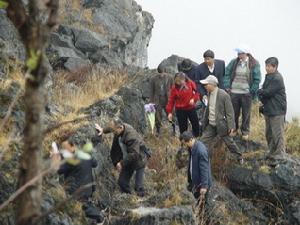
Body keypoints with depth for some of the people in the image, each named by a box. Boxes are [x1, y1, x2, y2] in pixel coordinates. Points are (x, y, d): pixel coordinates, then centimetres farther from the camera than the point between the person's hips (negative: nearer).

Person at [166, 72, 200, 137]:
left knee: (196, 126, 10)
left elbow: (196, 93, 3)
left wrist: (194, 99, -19)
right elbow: (171, 100, -7)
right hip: (180, 110, -2)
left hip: (191, 108, 2)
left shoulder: (190, 83, -6)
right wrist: (169, 112, -13)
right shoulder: (174, 87, -9)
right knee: (183, 128, 3)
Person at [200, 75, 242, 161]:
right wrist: (205, 122, 15)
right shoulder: (209, 93, 2)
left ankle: (239, 159, 28)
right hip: (211, 125, 6)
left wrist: (231, 126, -18)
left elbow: (230, 112, -17)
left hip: (221, 124, -6)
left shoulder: (223, 95, -21)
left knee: (229, 143, 9)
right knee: (203, 142, 3)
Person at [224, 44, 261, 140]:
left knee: (246, 113, 7)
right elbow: (227, 74, 6)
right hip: (234, 92, 2)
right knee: (234, 112, 11)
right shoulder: (234, 62, 2)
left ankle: (245, 132, 21)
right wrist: (227, 86, -3)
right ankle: (234, 129, 27)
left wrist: (252, 91, -10)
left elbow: (257, 79, -6)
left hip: (247, 93, -2)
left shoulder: (254, 64, -7)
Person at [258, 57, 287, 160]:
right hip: (268, 109, 10)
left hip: (277, 111, -10)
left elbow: (268, 92, -19)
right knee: (269, 134, 16)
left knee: (277, 134, -7)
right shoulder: (268, 77, 14)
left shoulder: (277, 78, -16)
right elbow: (264, 92, 17)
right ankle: (272, 152, 26)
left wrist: (260, 92, -1)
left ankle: (279, 154, -3)